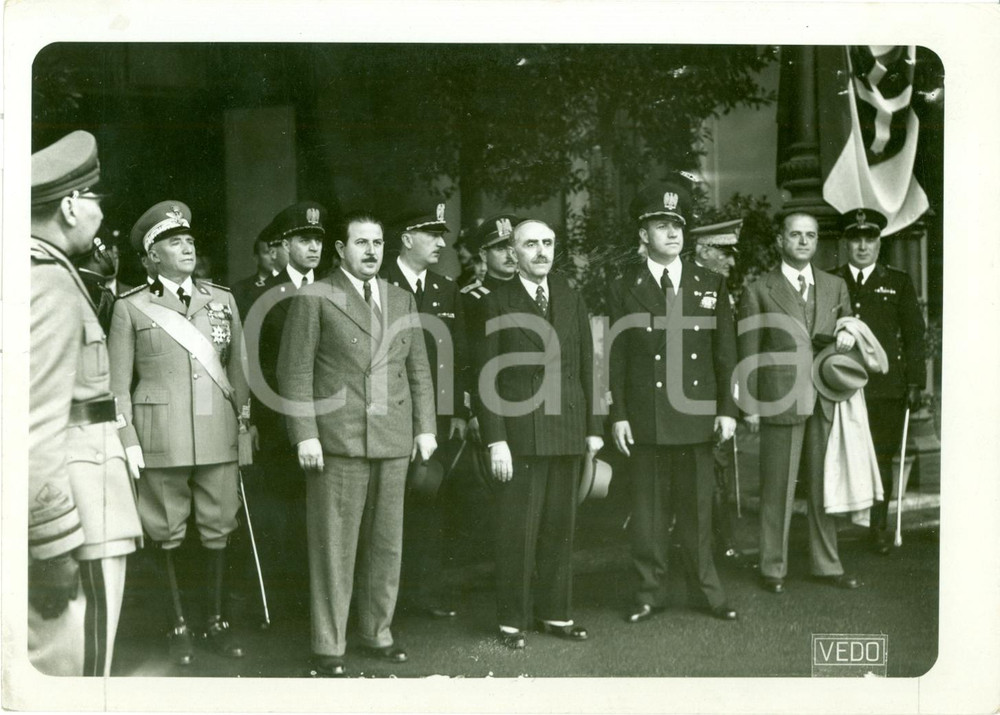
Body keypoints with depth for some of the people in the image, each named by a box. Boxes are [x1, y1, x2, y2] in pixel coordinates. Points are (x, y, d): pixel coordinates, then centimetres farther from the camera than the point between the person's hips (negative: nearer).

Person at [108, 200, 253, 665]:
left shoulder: (222, 301, 10)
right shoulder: (131, 308, 2)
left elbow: (238, 371, 12)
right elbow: (119, 384, 2)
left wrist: (245, 427, 7)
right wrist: (128, 442, -6)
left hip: (219, 434, 3)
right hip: (162, 439, -2)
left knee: (218, 529, 8)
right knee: (167, 533, 5)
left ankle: (215, 621, 23)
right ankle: (178, 624, 20)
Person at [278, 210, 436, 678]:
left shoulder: (402, 301, 15)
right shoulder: (315, 299, 0)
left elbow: (418, 370, 17)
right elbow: (295, 370, -4)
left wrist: (425, 427, 9)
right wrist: (305, 434, -11)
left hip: (394, 443, 5)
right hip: (337, 442, -4)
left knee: (385, 544, 10)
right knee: (334, 547, 0)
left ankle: (377, 632, 24)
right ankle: (328, 646, 10)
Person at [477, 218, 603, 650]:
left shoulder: (572, 300, 12)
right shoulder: (497, 303, -1)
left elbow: (587, 367, 12)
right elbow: (487, 376, -4)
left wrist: (594, 426, 8)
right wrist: (495, 439, -10)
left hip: (568, 431, 4)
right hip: (521, 432, -4)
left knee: (560, 527, 10)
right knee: (518, 530, 1)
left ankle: (555, 614, 21)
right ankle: (512, 621, 12)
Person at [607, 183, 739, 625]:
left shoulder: (711, 285, 9)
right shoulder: (623, 290, 4)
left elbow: (725, 352, 8)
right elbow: (616, 359, 2)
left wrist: (727, 409, 2)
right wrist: (618, 415, -3)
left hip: (697, 418, 1)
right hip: (646, 421, -1)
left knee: (697, 508, 8)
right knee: (647, 510, 5)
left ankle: (705, 590, 20)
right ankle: (650, 592, 16)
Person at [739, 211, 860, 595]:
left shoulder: (836, 286, 13)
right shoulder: (758, 290, 1)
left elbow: (848, 329, 23)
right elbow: (749, 352, 0)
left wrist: (848, 337, -3)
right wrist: (750, 406, -5)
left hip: (826, 401, 4)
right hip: (780, 401, -4)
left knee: (824, 485, 11)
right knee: (777, 489, 2)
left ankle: (827, 564, 23)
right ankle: (773, 568, 14)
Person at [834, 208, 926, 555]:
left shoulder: (898, 283, 11)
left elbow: (913, 335, 8)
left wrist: (914, 383, 0)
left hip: (886, 388, 0)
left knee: (882, 458, 3)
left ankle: (879, 526, 14)